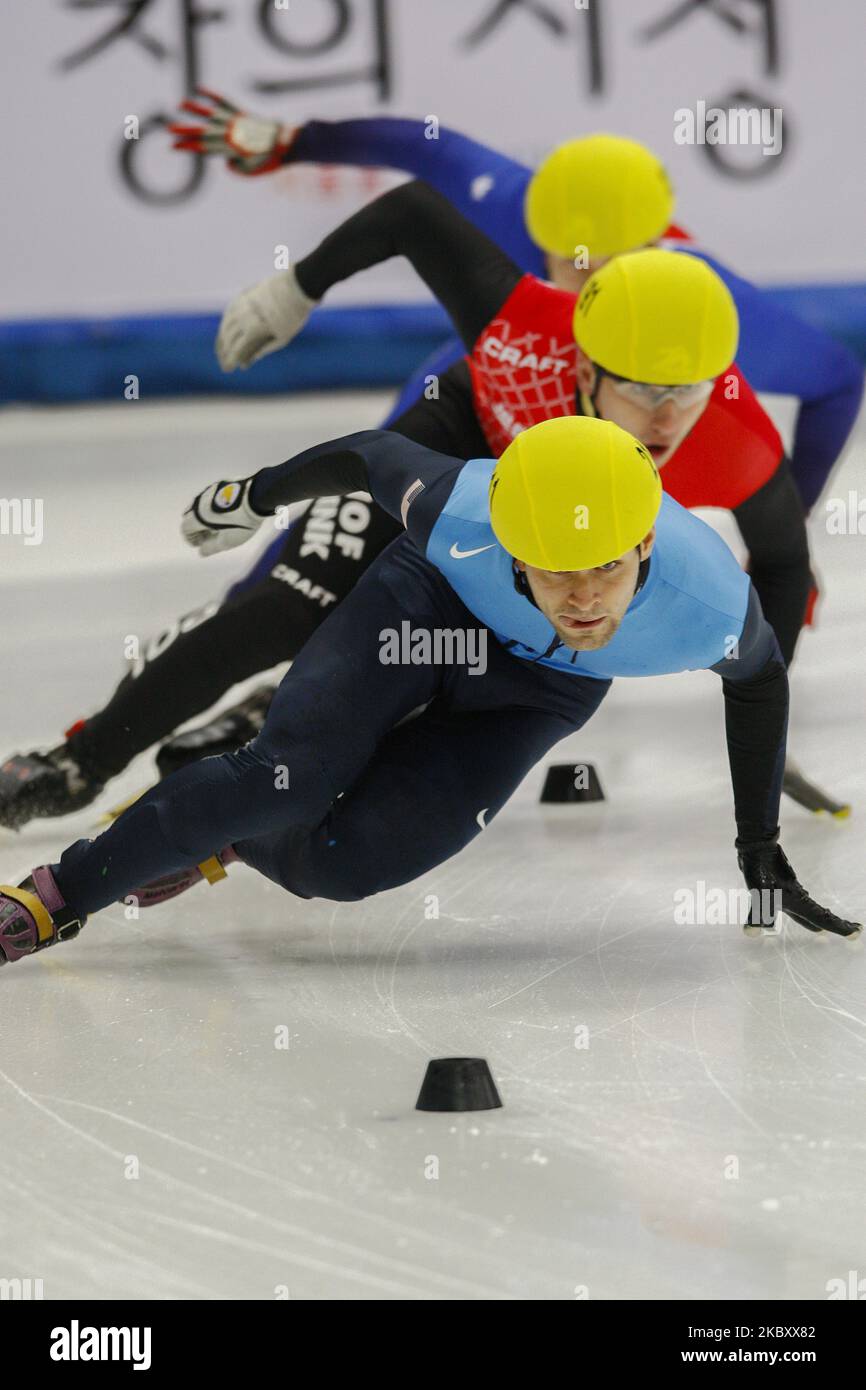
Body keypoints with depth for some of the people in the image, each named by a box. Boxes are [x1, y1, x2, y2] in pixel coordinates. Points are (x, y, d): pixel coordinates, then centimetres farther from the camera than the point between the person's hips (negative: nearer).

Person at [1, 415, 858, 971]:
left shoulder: (711, 607, -37)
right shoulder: (461, 515, -40)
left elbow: (759, 679, -11)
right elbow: (370, 456, -16)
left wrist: (762, 858, -2)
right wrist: (256, 496, 4)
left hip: (543, 688, 1)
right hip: (428, 602, -1)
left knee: (344, 859, -16)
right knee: (287, 778, -23)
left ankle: (219, 848, 16)